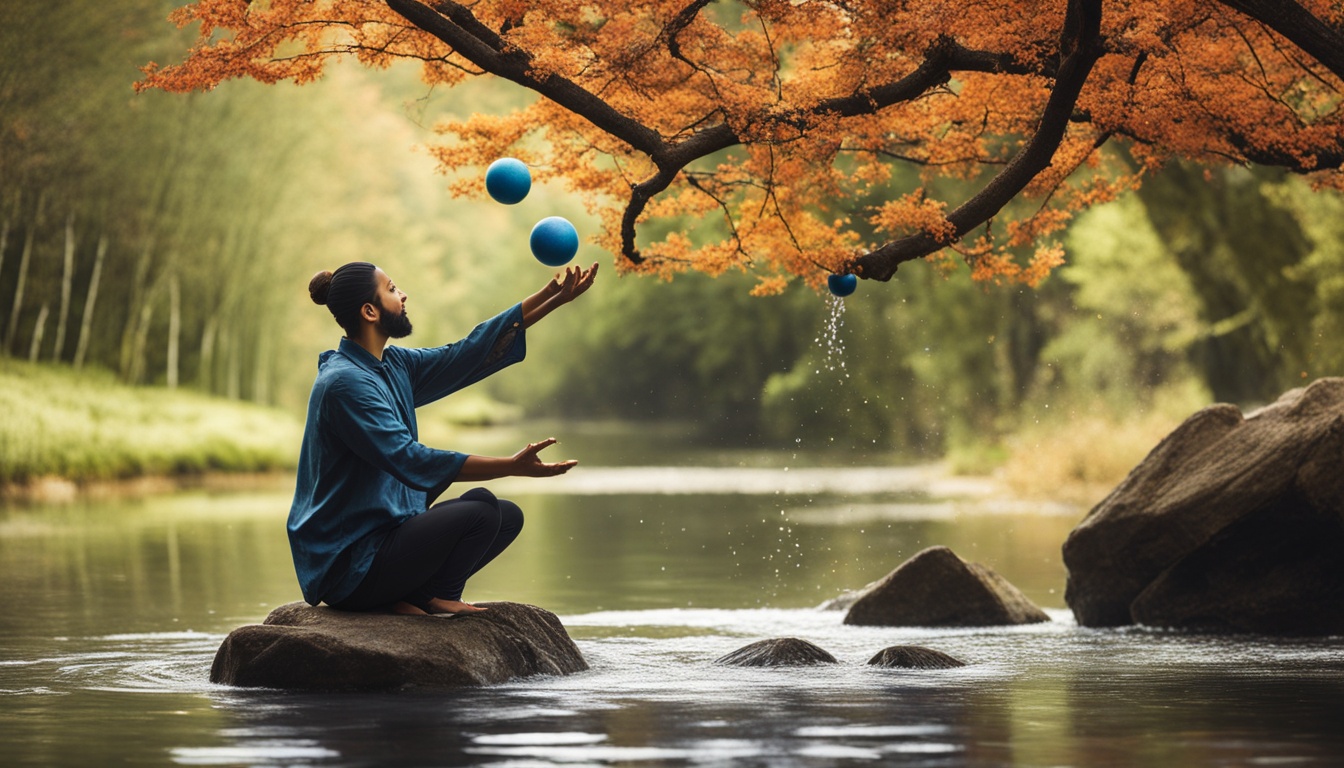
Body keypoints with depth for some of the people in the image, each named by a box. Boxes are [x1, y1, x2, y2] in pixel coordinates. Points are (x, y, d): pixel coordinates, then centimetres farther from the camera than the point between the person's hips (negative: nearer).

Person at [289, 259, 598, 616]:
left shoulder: (393, 365, 9)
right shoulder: (344, 382, -20)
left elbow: (466, 355, 14)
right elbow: (410, 460, -26)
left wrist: (553, 297, 11)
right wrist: (514, 466, -29)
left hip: (387, 531, 10)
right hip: (347, 565, -10)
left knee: (507, 516, 8)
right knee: (481, 511, -22)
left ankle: (414, 596, 2)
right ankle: (433, 599, -1)